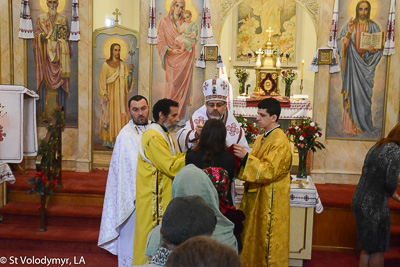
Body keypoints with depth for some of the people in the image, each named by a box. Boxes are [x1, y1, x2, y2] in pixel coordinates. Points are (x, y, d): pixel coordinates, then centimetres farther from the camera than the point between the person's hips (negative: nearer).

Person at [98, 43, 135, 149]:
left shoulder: (123, 64, 10)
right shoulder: (106, 65, 0)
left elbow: (126, 79, 6)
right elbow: (102, 80, -2)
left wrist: (130, 71, -11)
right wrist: (104, 94, -11)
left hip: (120, 95, 3)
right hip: (110, 94, -3)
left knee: (120, 115, 0)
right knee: (110, 116, -3)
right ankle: (109, 141, 3)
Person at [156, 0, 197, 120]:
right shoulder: (164, 21, 7)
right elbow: (161, 40, 4)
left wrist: (192, 43, -3)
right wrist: (169, 50, -12)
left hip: (185, 57, 2)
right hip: (172, 58, -2)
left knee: (184, 84, 0)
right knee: (172, 85, -5)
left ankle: (180, 114, 9)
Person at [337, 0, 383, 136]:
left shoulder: (374, 27, 7)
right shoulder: (349, 26, 6)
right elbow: (341, 44, -2)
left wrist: (371, 48, -17)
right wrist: (349, 33, -17)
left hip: (366, 64, 1)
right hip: (352, 64, -1)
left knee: (364, 93, 0)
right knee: (352, 91, -4)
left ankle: (363, 123, 11)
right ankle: (351, 125, 0)